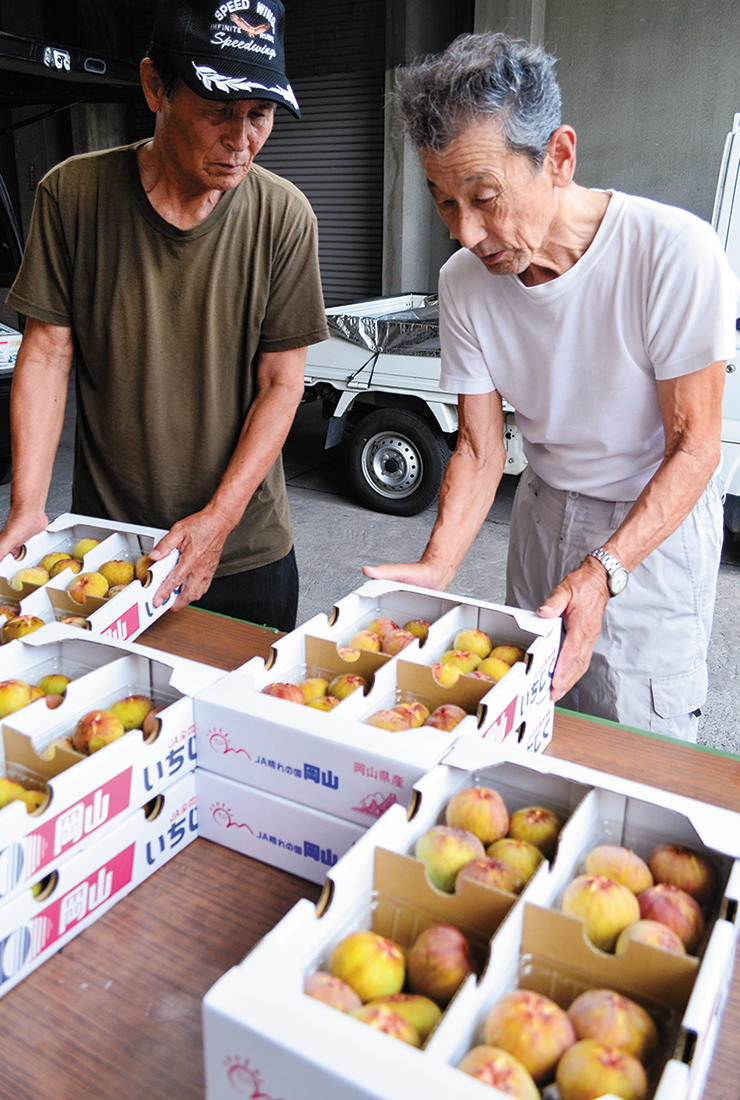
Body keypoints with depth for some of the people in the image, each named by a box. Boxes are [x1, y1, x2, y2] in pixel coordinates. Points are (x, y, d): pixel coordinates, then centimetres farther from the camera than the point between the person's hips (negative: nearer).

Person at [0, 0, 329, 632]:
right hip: (104, 543, 1)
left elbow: (281, 383, -8)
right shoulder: (73, 195, -7)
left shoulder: (284, 217, -8)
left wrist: (217, 520, -17)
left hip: (247, 550, 0)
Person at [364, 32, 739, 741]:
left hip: (657, 521, -4)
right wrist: (436, 567, -23)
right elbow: (479, 449, -8)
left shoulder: (674, 253, -25)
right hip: (544, 509, 4)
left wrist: (601, 573, -34)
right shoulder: (464, 281, -11)